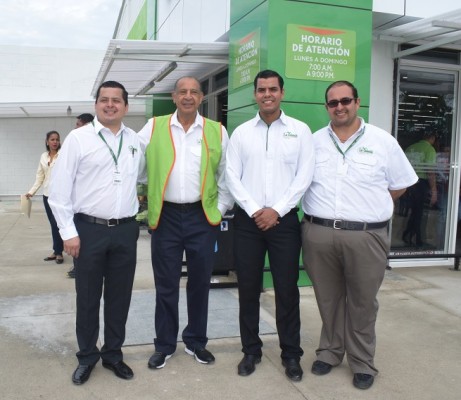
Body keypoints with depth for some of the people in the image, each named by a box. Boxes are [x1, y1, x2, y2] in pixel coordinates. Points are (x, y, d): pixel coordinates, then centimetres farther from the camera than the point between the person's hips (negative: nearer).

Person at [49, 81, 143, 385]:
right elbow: (60, 189, -6)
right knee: (88, 297, 9)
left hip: (126, 230, 3)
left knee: (120, 297, 12)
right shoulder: (78, 138, -5)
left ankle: (113, 354, 30)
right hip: (89, 230, -3)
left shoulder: (135, 140, 6)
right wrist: (68, 232, -9)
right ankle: (87, 357, 28)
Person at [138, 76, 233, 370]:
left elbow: (226, 175, 9)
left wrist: (221, 208, 4)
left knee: (200, 283, 11)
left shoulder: (217, 131, 5)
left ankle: (196, 342, 28)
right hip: (165, 216, 0)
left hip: (203, 217, 1)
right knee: (166, 285, 8)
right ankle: (164, 345, 25)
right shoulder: (154, 127, 3)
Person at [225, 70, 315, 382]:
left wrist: (276, 210, -11)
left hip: (284, 220, -1)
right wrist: (254, 210, -9)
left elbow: (304, 176, -4)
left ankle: (291, 354, 21)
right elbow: (232, 176, 1)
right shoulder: (241, 132, 6)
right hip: (247, 220, 2)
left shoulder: (300, 130, 3)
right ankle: (251, 350, 25)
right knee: (248, 289, 8)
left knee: (287, 289, 5)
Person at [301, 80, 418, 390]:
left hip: (366, 236, -2)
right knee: (328, 300, 14)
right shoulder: (313, 142, 7)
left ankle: (362, 362, 26)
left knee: (362, 304, 9)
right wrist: (323, 208, 7)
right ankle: (330, 352, 33)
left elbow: (400, 185, 10)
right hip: (319, 234, 2)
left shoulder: (383, 142, 1)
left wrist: (370, 208, 5)